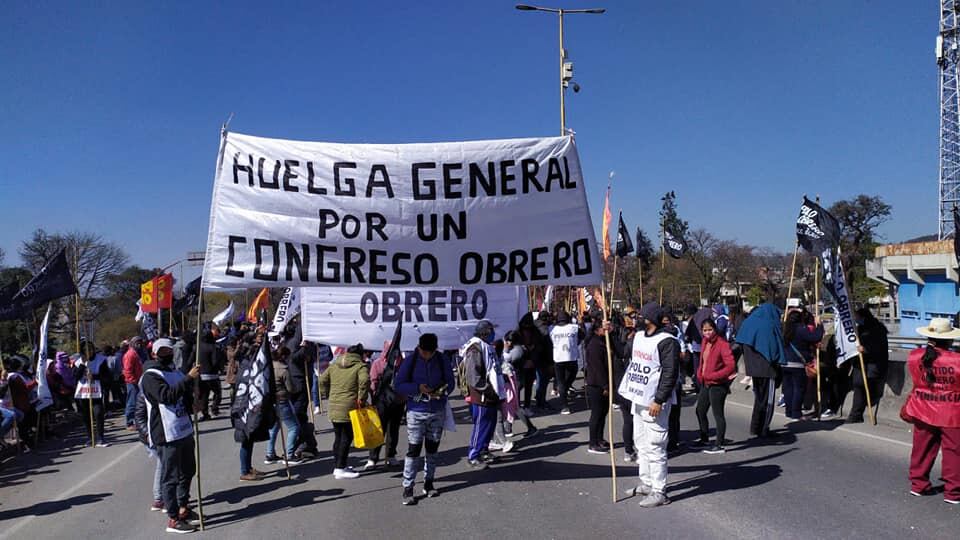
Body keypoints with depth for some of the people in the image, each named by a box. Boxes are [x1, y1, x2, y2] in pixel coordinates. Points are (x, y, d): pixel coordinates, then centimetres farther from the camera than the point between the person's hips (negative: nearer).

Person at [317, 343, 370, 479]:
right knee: (346, 438, 1)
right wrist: (361, 398, -13)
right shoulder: (360, 366, -4)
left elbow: (322, 380, 12)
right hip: (349, 408, -6)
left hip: (334, 407, 6)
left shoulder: (334, 365, 14)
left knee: (338, 437, 16)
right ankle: (340, 469, 1)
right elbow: (364, 380, -22)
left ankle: (337, 466, 24)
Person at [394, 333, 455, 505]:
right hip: (416, 412, -3)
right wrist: (418, 388, -22)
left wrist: (443, 391, -16)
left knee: (432, 449, 12)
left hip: (438, 412, 3)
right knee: (413, 449, -7)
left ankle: (429, 483, 26)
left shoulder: (443, 360, -1)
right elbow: (398, 385, -7)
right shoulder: (410, 360, -7)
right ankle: (408, 488, -1)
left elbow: (450, 382, 6)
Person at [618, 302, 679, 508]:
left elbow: (670, 374, -19)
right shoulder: (638, 336, 11)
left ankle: (659, 492, 3)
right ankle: (646, 483, 31)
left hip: (654, 403, -9)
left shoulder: (667, 341, -16)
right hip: (638, 399, 9)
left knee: (655, 447, -5)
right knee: (641, 444, 18)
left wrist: (659, 400, -22)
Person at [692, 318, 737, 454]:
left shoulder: (722, 344, -17)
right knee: (700, 411, 17)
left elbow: (731, 366, -21)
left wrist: (712, 376, -21)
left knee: (718, 414, -2)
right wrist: (700, 375, 3)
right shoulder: (705, 342, 7)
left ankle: (719, 445, 6)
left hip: (718, 384, -9)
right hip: (706, 383, 9)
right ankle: (704, 439, 33)